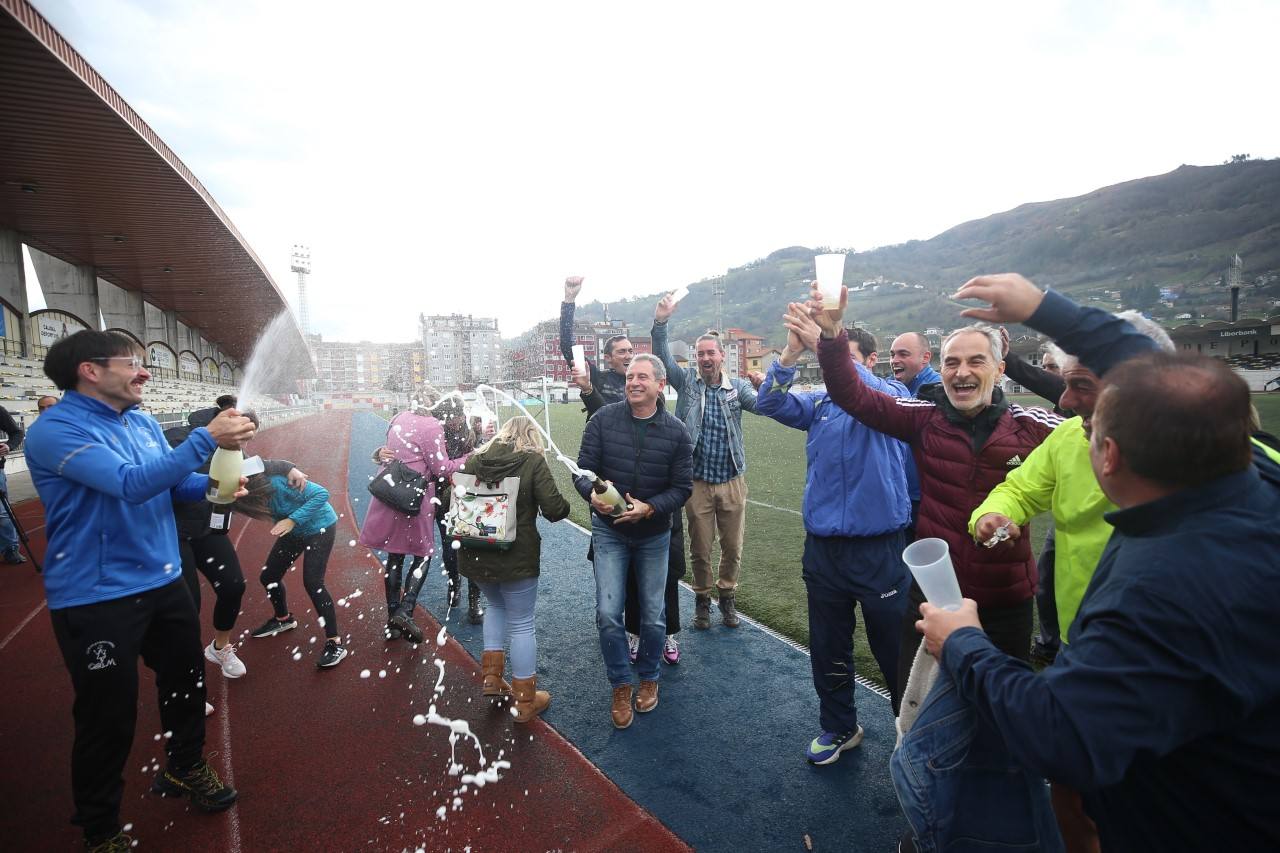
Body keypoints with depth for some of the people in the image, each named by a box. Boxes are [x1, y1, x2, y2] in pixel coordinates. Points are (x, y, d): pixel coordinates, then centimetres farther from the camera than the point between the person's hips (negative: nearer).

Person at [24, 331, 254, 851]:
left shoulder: (144, 423, 5)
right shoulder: (54, 430, -19)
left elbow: (171, 484, 12)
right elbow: (133, 484, -32)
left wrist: (214, 484, -8)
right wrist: (207, 438, -33)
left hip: (162, 582, 8)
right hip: (97, 599, -7)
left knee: (186, 681, 22)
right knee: (109, 718, 6)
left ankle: (185, 769, 48)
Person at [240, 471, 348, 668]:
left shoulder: (278, 482, -34)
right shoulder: (256, 486, -15)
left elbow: (322, 494, -33)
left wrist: (292, 520, -36)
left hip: (320, 527, -8)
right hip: (293, 531, 8)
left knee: (312, 582, -15)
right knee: (268, 577, 13)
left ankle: (335, 643, -7)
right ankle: (283, 619, 42)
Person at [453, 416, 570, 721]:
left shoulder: (475, 458, 1)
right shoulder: (533, 460, -12)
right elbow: (554, 509, -17)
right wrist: (564, 504, 5)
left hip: (475, 555, 5)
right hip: (516, 557, -4)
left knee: (496, 605, 30)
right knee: (521, 624, 10)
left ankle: (492, 676, 30)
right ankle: (526, 702, 22)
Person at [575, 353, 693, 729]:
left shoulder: (676, 431, -10)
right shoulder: (604, 419, -11)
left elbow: (682, 487, -8)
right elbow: (582, 470, -9)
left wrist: (649, 508, -25)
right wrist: (593, 493, -31)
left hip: (654, 534, 1)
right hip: (608, 531, 0)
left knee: (653, 615, 12)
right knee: (607, 612, -3)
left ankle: (649, 677, 39)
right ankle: (621, 686, 22)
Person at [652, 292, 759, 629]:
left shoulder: (737, 386, 0)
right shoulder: (687, 380, -1)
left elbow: (761, 404, -18)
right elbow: (663, 358, -16)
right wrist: (660, 322, -31)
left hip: (732, 481, 1)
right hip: (697, 482, -1)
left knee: (733, 547, 13)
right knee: (700, 549, 12)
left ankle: (727, 596, 37)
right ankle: (702, 599, 34)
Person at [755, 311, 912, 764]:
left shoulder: (894, 395, -2)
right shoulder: (819, 404, 7)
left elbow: (878, 396, -26)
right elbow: (769, 404, -8)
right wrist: (790, 354, -24)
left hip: (880, 548, -4)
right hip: (822, 548, 4)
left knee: (894, 649, 10)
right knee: (828, 648, 17)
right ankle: (838, 727, 39)